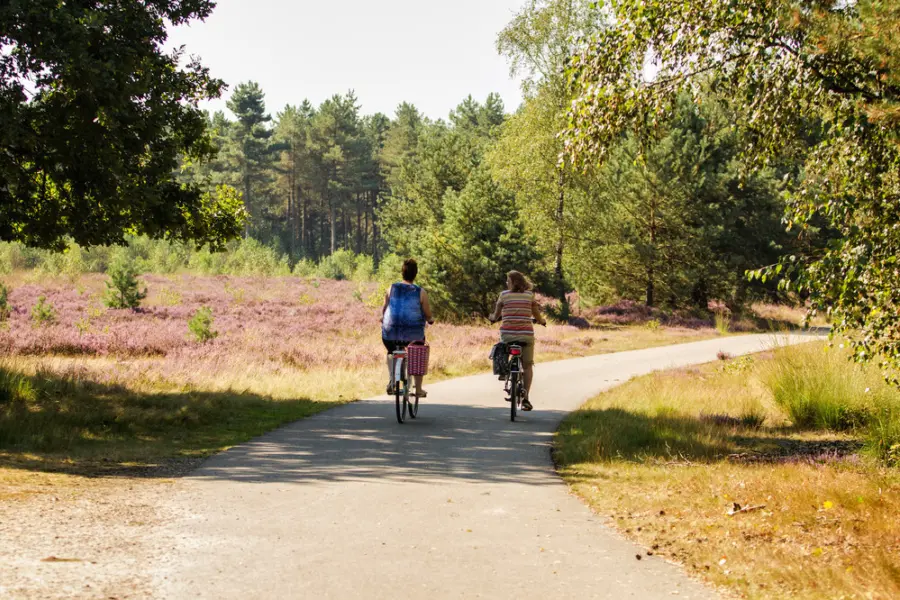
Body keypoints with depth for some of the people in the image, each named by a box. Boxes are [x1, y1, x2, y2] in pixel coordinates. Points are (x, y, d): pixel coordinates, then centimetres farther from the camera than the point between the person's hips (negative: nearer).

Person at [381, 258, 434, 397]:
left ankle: (391, 380, 12)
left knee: (391, 352, 31)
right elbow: (428, 316, -2)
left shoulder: (392, 288, -1)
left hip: (390, 334, 1)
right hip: (413, 336, -1)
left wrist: (383, 318, 29)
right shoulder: (420, 292, -5)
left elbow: (384, 309, 7)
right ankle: (418, 388, 25)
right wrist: (430, 320, 21)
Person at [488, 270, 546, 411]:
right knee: (528, 365, 10)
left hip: (507, 333, 0)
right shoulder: (530, 295, 3)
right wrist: (543, 321, 32)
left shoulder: (504, 294, 0)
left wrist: (492, 317, 34)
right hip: (526, 334, 0)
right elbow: (538, 317, 10)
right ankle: (526, 397, -1)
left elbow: (495, 316, 10)